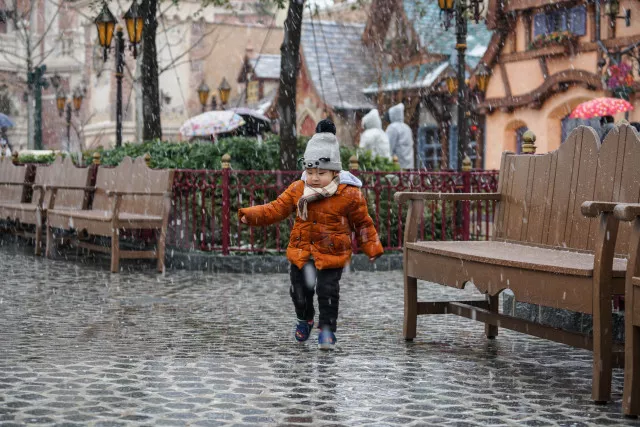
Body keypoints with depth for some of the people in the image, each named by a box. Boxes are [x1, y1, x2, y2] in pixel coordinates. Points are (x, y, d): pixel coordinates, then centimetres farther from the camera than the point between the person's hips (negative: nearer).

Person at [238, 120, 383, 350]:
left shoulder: (349, 194, -12)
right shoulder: (297, 189, -5)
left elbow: (362, 223, -1)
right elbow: (276, 209, -1)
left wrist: (372, 247, -1)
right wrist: (251, 215, -13)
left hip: (331, 255, -4)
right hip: (301, 252, 4)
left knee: (328, 290, -6)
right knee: (299, 289, 13)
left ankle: (327, 328, 12)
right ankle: (305, 319, 41)